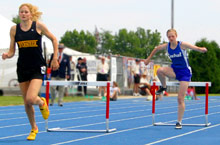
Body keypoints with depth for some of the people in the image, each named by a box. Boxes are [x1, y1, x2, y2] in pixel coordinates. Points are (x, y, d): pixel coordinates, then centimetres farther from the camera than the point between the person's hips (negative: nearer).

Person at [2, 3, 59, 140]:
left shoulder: (38, 26, -6)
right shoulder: (14, 29, 1)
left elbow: (54, 39, 6)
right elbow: (12, 51, 6)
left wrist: (55, 59, 4)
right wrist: (7, 55, -17)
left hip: (38, 68, -3)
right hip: (22, 68, 3)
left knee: (31, 99, -20)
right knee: (26, 103, 8)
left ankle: (42, 102, 16)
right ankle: (34, 128, 29)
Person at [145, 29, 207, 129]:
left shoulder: (182, 45, -15)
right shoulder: (166, 46, -3)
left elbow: (195, 48, -25)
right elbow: (156, 49, 16)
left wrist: (201, 49, -47)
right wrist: (149, 59, 21)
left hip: (185, 72, -4)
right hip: (174, 70, 4)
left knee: (180, 98, -7)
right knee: (160, 70, -29)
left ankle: (179, 122, 3)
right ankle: (163, 87, 0)